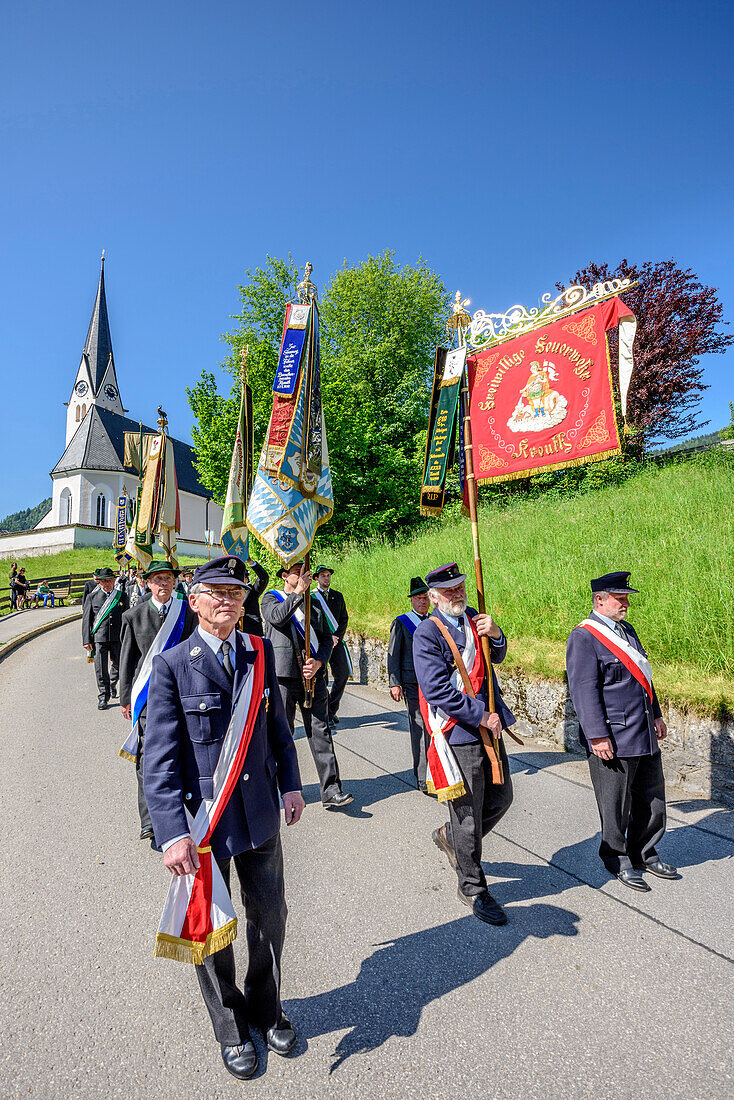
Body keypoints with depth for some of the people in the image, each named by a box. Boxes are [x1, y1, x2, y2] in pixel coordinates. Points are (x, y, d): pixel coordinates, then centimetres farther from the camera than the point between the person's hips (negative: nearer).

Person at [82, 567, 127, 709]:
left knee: (118, 664, 13)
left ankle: (112, 685, 41)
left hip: (118, 638, 2)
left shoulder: (121, 595, 6)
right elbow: (86, 620, 3)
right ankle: (103, 696, 10)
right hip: (99, 638, -2)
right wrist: (86, 640, -4)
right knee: (100, 669, -1)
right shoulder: (92, 597, 2)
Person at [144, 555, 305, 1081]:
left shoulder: (261, 652, -1)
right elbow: (159, 759, -15)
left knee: (270, 914, 18)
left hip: (261, 811, 4)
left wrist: (291, 782, 8)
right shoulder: (172, 665, -14)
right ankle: (229, 1023, 44)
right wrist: (173, 834, -20)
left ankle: (265, 1004, 47)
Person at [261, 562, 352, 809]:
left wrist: (318, 662, -5)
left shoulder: (314, 603, 18)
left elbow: (326, 639, 12)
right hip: (283, 677, -3)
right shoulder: (271, 598, 7)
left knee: (321, 733, 0)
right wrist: (298, 592, -11)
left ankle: (331, 791, 2)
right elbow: (277, 617, -17)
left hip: (313, 676, 3)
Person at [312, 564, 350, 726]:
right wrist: (328, 638, -12)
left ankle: (332, 708, 16)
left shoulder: (338, 596, 14)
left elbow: (344, 619, 10)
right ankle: (325, 713, 9)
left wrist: (337, 636, -5)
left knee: (342, 675, -1)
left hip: (337, 641, 4)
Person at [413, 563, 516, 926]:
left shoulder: (473, 618, 7)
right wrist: (482, 716, -16)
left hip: (489, 728, 7)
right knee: (468, 812, 4)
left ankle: (450, 836, 42)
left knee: (501, 796, 19)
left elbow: (494, 659, 17)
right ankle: (472, 887, 25)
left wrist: (495, 635, -5)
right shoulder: (427, 634, -15)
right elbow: (438, 691, -20)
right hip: (459, 735, -7)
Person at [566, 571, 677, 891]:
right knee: (616, 805, 6)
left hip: (644, 734, 9)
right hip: (613, 739, -8)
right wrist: (597, 736, -21)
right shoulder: (584, 637, -15)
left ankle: (644, 853, 37)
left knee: (652, 796, 18)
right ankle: (617, 861, 26)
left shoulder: (626, 630, 13)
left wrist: (656, 715, 21)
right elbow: (584, 690, -19)